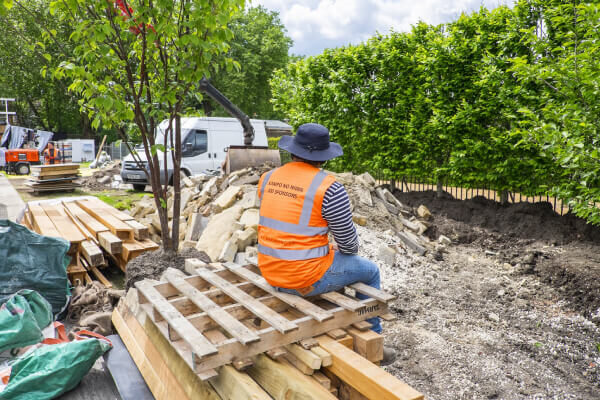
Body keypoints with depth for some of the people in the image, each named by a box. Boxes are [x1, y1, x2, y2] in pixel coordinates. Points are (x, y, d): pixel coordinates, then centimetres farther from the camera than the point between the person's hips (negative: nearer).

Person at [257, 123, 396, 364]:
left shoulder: (268, 179, 1)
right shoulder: (328, 188, -18)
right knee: (370, 271, 17)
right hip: (307, 279, -6)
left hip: (271, 273, 7)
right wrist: (349, 251, 14)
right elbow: (347, 239, -11)